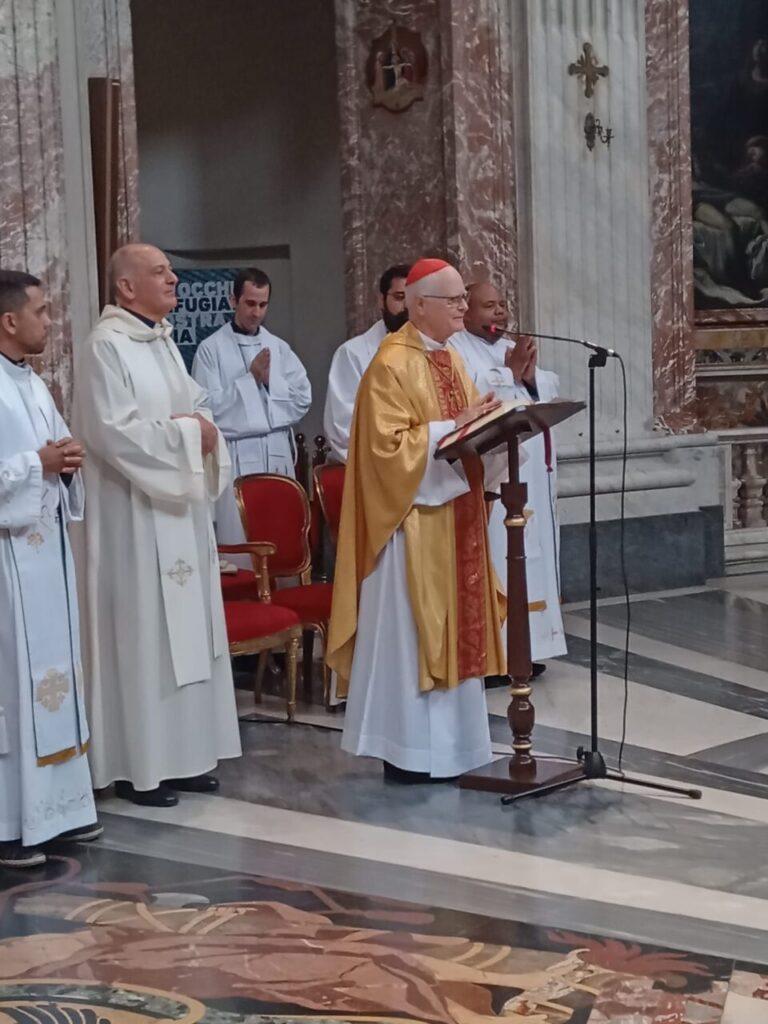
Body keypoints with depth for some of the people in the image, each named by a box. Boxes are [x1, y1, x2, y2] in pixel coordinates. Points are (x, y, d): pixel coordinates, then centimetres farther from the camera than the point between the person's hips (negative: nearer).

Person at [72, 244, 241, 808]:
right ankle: (138, 765, 7)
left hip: (179, 507, 9)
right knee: (141, 634, -3)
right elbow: (114, 431, -22)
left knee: (184, 629, 11)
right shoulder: (106, 345, -14)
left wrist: (202, 429, -6)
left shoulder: (163, 341, 13)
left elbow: (197, 405, 16)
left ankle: (181, 754, 21)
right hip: (135, 512, -9)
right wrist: (185, 433, -14)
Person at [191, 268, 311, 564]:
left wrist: (270, 380, -6)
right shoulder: (212, 349, -1)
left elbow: (303, 398, 8)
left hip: (278, 453, 4)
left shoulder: (279, 348, 12)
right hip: (236, 456, -4)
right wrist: (251, 377, -9)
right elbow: (209, 406, -8)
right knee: (239, 540, -6)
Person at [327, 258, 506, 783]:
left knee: (453, 626, 12)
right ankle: (409, 751, 5)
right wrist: (454, 429, -21)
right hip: (414, 519, -9)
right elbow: (388, 445, -21)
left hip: (455, 516, 9)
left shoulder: (450, 358, 13)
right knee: (410, 630, -3)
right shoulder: (392, 365, -14)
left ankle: (447, 742, 21)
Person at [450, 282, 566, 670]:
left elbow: (551, 390, 12)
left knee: (526, 554, 8)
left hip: (529, 471, 8)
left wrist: (530, 377, -8)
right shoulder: (453, 350, -3)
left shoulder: (515, 349, 22)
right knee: (494, 555, -11)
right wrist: (512, 374, -14)